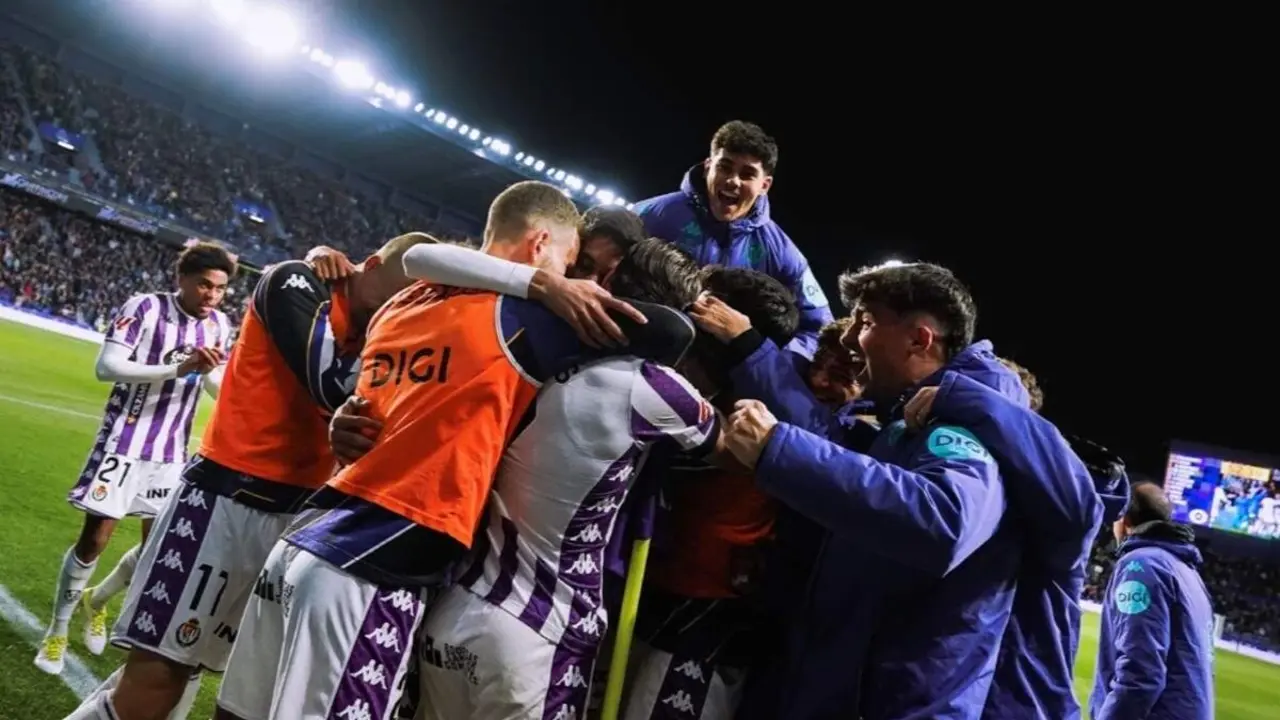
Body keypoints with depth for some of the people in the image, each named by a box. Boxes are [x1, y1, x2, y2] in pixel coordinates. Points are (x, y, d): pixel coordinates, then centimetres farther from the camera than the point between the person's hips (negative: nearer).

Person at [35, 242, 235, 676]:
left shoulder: (220, 325, 3)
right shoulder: (145, 307, -12)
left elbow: (222, 392, 10)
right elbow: (105, 366, -21)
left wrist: (212, 371, -13)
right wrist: (178, 368, -31)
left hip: (170, 451, 5)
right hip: (124, 441, -5)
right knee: (94, 538, -2)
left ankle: (96, 601, 36)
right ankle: (57, 629, 19)